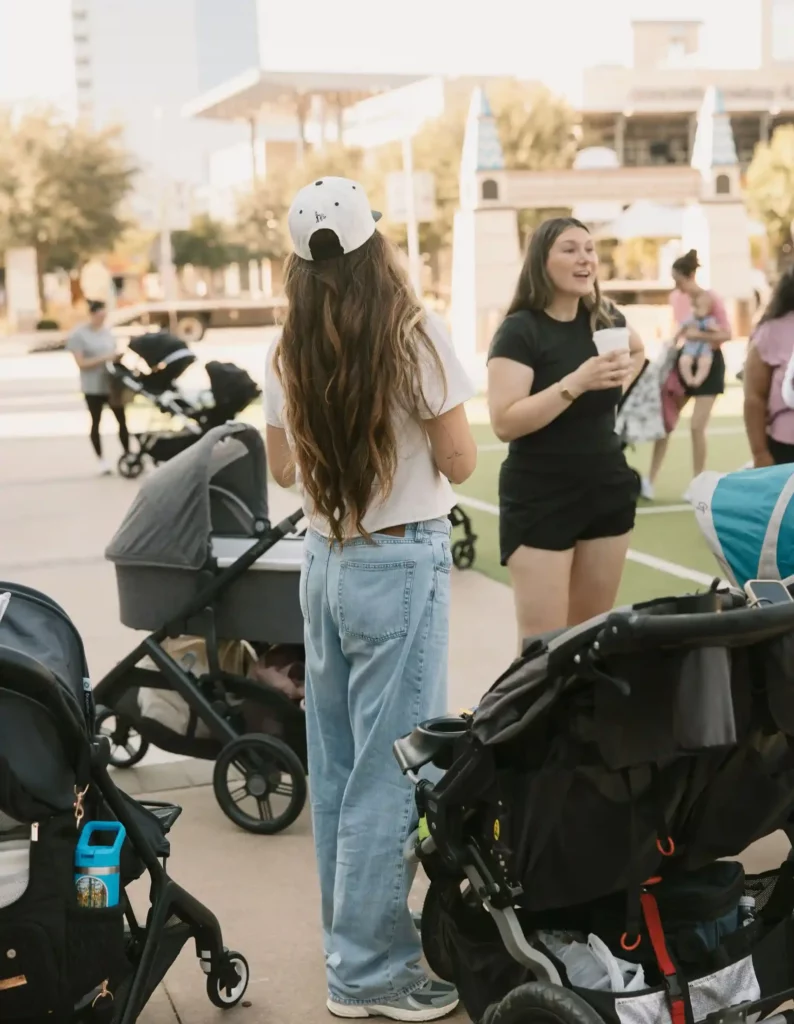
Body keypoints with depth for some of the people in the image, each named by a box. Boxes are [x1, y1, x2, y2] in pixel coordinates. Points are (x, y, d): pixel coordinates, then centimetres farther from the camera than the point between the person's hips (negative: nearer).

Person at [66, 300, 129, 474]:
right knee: (96, 423, 6)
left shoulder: (107, 331, 9)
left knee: (122, 420, 0)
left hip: (112, 384, 4)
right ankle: (101, 460, 13)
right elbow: (81, 363, -12)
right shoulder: (78, 335, -7)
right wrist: (103, 358, -22)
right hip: (93, 387, -4)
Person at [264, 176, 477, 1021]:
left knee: (336, 762, 15)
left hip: (325, 562, 6)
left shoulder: (288, 351, 3)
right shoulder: (413, 333, -12)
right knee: (391, 769, 1)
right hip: (401, 566, -6)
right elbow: (459, 463, -8)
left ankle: (352, 934, 29)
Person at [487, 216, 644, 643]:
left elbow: (638, 351, 30)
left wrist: (622, 376, 11)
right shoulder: (520, 330, -13)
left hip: (607, 491, 6)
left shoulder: (605, 320, 6)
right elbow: (504, 423, -24)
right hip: (539, 500, -6)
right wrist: (576, 382, -30)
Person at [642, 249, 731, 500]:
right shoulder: (675, 298, 1)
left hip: (709, 363, -6)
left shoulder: (711, 299, -17)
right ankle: (650, 481, 4)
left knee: (696, 427, -8)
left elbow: (727, 334, -18)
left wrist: (699, 335, -29)